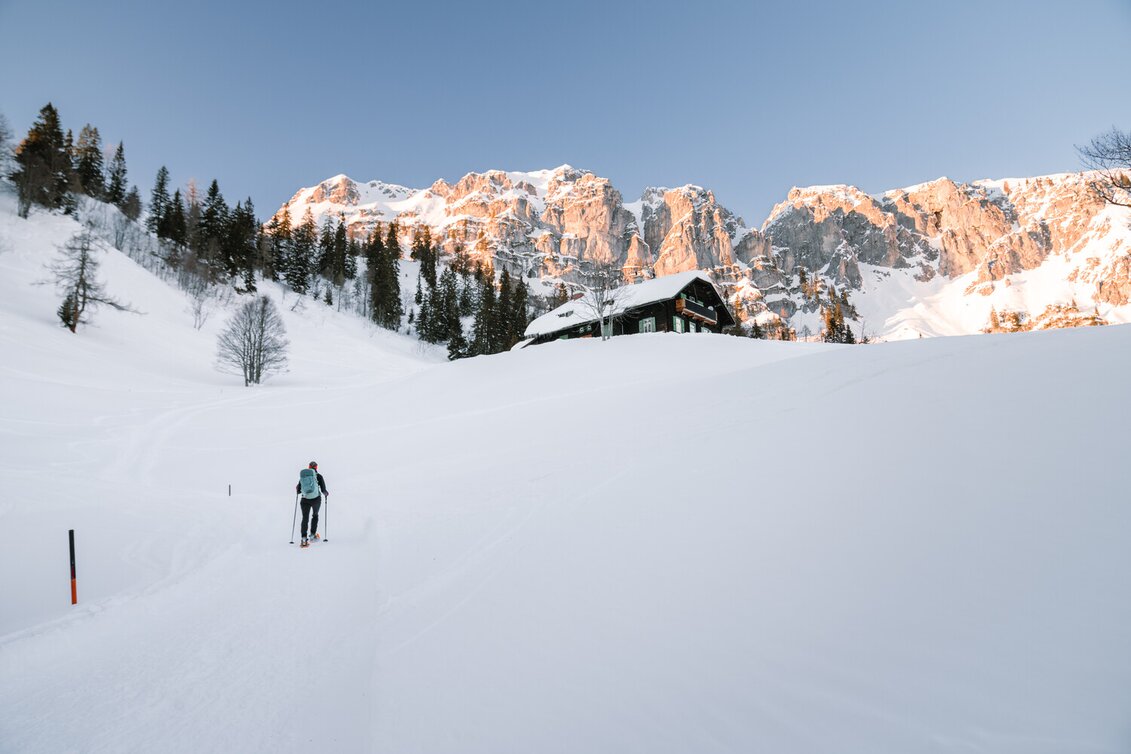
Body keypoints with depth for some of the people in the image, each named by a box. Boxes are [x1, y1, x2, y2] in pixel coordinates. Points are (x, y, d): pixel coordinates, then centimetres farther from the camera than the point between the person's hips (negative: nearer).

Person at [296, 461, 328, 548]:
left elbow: (298, 492, 8)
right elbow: (323, 490, -5)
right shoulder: (319, 476, -3)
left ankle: (304, 538, -7)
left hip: (305, 500, 1)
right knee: (315, 515, 23)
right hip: (316, 499, -1)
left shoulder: (302, 476, 3)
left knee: (305, 518, 7)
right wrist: (326, 493, 18)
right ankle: (312, 535, 20)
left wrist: (297, 489, 32)